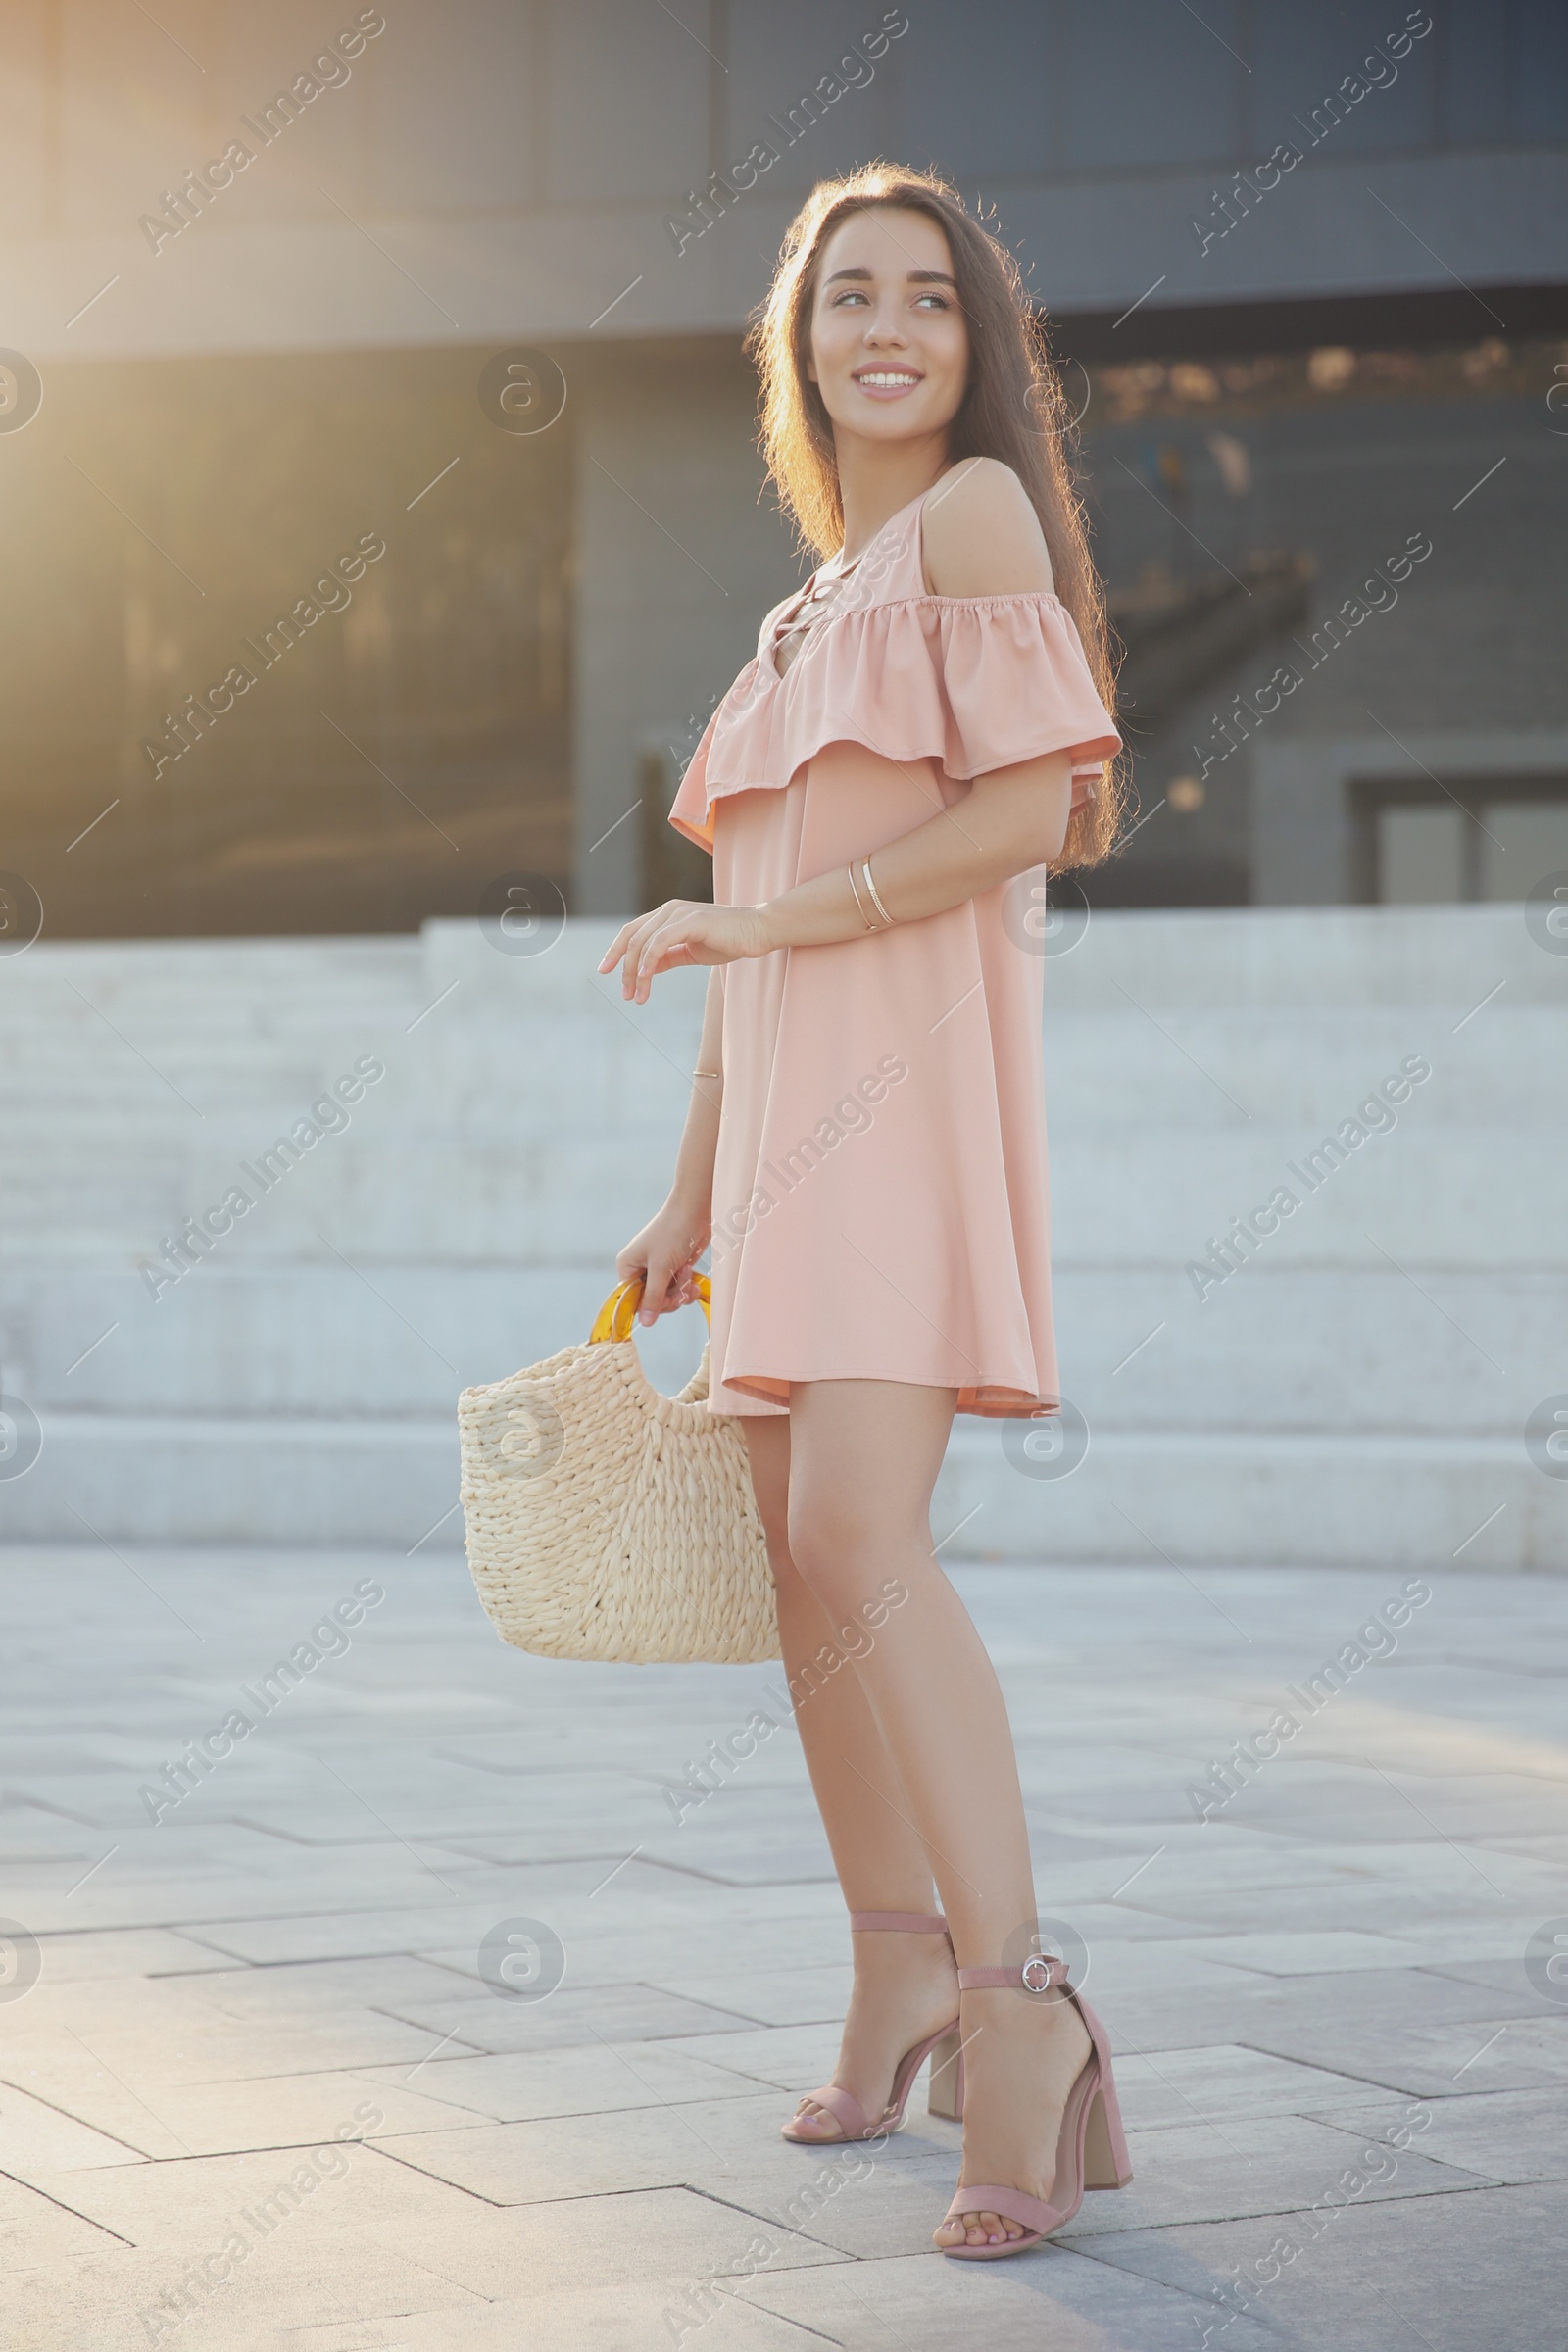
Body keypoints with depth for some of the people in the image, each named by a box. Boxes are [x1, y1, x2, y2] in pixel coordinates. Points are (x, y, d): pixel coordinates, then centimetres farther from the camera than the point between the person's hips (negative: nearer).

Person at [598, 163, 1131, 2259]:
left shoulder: (976, 510, -1)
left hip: (916, 1068, -8)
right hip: (791, 1103, 8)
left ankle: (1019, 2007, -22)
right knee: (793, 1548, 9)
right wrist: (691, 1201, 20)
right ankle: (899, 1969, 21)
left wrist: (749, 919, -11)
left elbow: (1028, 813, -14)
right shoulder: (815, 603, 23)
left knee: (858, 1536, -21)